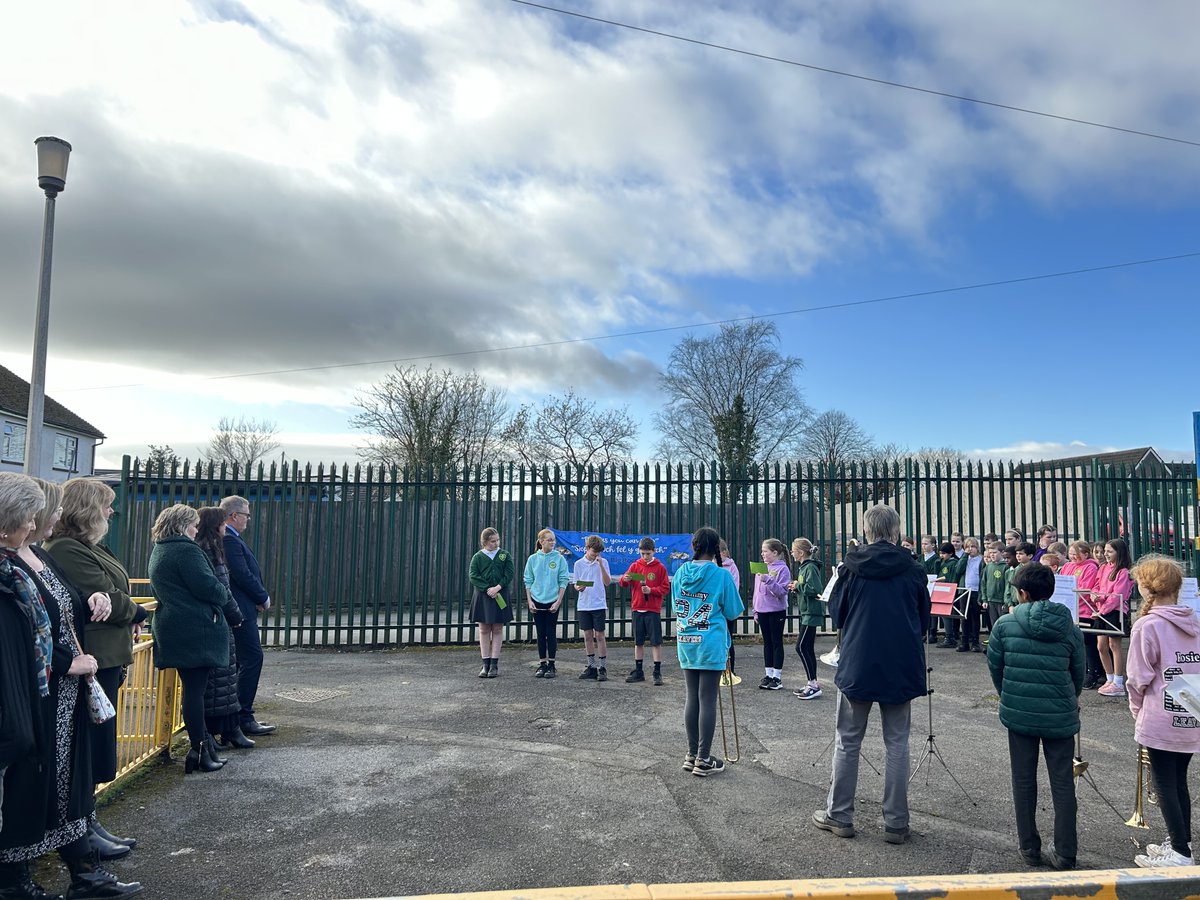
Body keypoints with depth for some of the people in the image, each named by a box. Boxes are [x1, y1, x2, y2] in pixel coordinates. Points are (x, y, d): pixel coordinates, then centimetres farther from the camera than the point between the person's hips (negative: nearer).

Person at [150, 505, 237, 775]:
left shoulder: (158, 552, 17)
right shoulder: (186, 550, -15)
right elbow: (209, 588, -20)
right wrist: (223, 594, 3)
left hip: (172, 629, 9)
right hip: (196, 630, -9)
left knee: (192, 687, 14)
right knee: (195, 689, -4)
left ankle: (202, 743, 22)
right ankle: (200, 750, 2)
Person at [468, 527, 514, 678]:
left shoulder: (505, 555, 6)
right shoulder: (478, 557, 4)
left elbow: (510, 573, -2)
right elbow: (472, 576, -4)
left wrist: (498, 587, -15)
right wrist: (487, 589, -15)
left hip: (500, 596, 0)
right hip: (483, 597, 0)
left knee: (497, 630, 1)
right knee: (484, 630, 2)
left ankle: (494, 664, 5)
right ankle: (485, 664, 7)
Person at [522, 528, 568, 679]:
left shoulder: (559, 558, -3)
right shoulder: (533, 559, 2)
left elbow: (564, 581, -2)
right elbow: (528, 581, 6)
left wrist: (559, 601, -8)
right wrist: (529, 600, 0)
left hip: (553, 602, -2)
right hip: (537, 601, 2)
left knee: (551, 633, 1)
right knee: (540, 633, 8)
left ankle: (551, 665, 10)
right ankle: (542, 664, 16)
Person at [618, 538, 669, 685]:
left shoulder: (660, 567, -2)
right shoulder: (635, 566, 5)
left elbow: (666, 588, -2)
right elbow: (623, 582, -1)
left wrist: (651, 590, -17)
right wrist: (624, 579, -24)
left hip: (653, 610, -3)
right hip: (638, 608, 3)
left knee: (656, 642, -2)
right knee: (638, 642, 10)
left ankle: (657, 672, 5)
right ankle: (638, 671, 19)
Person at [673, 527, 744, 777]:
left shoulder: (681, 573, 3)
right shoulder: (721, 575, -11)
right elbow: (732, 613, -2)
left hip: (685, 643, 5)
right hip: (711, 644, -5)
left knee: (692, 698, 13)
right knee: (708, 700, 2)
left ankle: (692, 755, 21)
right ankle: (703, 760, 8)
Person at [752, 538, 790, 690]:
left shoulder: (782, 569, -10)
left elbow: (782, 591, -18)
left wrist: (767, 580, -27)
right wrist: (756, 610, 13)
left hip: (777, 611, -6)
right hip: (762, 611, 6)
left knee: (777, 643, 2)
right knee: (767, 643, 12)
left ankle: (777, 677, 9)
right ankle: (768, 674, 20)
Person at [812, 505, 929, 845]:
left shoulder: (850, 568, -7)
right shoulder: (912, 570, -4)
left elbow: (836, 615, 2)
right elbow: (924, 620, 7)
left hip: (857, 667, -1)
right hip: (901, 669, 1)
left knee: (847, 742, 10)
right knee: (897, 744, 10)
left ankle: (839, 815, 18)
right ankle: (896, 823, 15)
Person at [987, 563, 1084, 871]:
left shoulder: (1005, 624, -8)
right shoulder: (1070, 630, -4)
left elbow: (994, 666, 0)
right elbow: (1078, 674, 5)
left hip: (1018, 714, 0)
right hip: (1060, 716, 1)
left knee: (1024, 782, 12)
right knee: (1063, 784, 12)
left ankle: (1030, 849, 21)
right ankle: (1065, 854, 17)